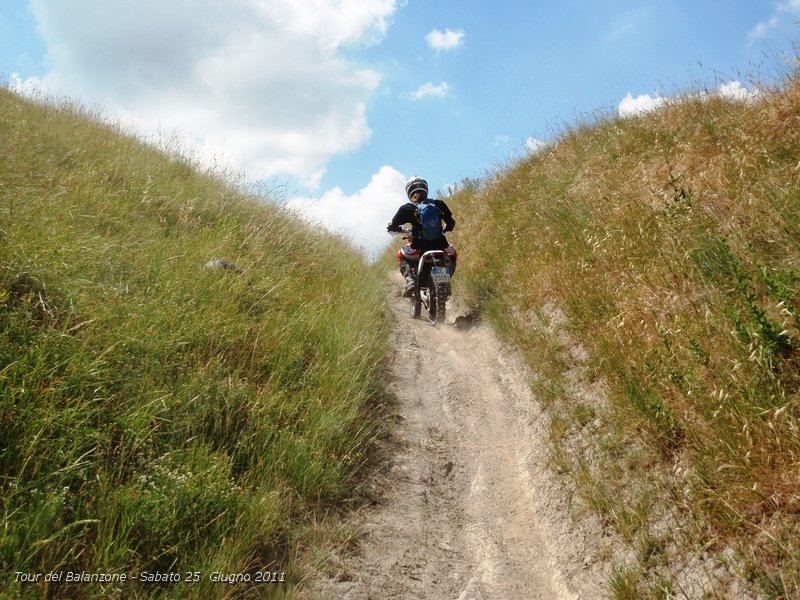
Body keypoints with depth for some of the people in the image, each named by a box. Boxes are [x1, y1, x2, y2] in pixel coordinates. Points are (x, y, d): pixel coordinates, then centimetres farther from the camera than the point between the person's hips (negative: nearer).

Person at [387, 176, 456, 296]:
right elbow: (451, 223, 12)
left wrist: (402, 230, 26)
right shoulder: (439, 204, 10)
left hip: (420, 245, -2)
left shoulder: (406, 208, 4)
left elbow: (391, 227, 6)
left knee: (402, 256, 27)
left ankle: (410, 281, 0)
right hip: (440, 244, 2)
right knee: (452, 254, 34)